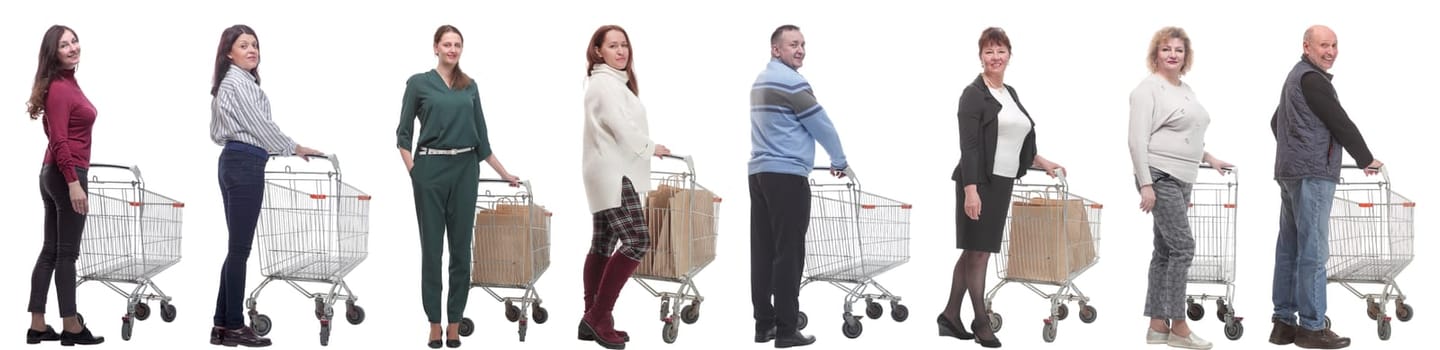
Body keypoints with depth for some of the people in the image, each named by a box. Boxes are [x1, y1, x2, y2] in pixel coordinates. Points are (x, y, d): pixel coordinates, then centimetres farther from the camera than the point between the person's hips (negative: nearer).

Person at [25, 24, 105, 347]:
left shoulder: (67, 83, 13)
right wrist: (73, 183, -23)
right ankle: (71, 328, 3)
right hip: (66, 174, -10)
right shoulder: (60, 89, -15)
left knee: (50, 251, 10)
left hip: (55, 174, 10)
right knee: (67, 253, -3)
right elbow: (59, 141, -20)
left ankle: (37, 326, 12)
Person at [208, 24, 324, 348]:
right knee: (240, 248, -6)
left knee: (237, 247, 11)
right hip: (245, 165, -11)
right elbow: (260, 125, -13)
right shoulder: (239, 82, -12)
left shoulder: (232, 82, 19)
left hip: (234, 163, 11)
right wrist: (295, 149, 0)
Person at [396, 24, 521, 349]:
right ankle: (435, 323, 7)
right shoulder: (418, 83, 0)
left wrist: (504, 173, 12)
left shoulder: (470, 86, 11)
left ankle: (455, 322, 10)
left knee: (461, 247, 3)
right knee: (432, 247, 1)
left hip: (465, 170, 3)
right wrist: (413, 172, -8)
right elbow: (403, 134, 2)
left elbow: (481, 135, 14)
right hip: (431, 169, -3)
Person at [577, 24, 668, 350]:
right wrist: (651, 148, -5)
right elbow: (623, 129, -20)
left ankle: (593, 320, 11)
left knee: (603, 245, 10)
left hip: (609, 173, 11)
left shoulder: (613, 81, 20)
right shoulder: (606, 83, -15)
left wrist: (645, 149, 9)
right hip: (613, 174, -11)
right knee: (636, 241, -16)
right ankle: (599, 315, -13)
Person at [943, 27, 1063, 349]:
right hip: (979, 183, -7)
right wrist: (970, 189, -21)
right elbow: (969, 146, -15)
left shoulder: (1010, 94, 15)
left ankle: (951, 316, 16)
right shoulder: (974, 94, -8)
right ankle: (982, 323, 4)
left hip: (1003, 183, 7)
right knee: (979, 251, -2)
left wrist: (1041, 162, 23)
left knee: (973, 250, 10)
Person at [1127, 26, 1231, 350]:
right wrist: (1145, 184, -20)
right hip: (1159, 178, -9)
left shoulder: (1186, 90, 17)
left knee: (1165, 251, 9)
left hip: (1181, 180, 9)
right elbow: (1138, 140, -15)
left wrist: (1208, 158, 25)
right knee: (1182, 247, -12)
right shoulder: (1148, 90, -9)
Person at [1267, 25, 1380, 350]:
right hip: (1312, 173, -11)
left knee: (1289, 247, 10)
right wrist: (1366, 159, 1)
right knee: (1313, 250, -9)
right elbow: (1341, 123, -12)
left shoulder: (1295, 77, 21)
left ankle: (1283, 322, 12)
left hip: (1290, 172, 11)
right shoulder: (1312, 79, -11)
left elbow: (1276, 122, 34)